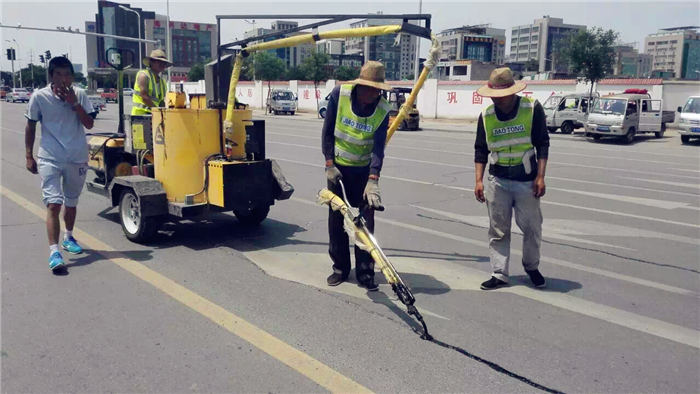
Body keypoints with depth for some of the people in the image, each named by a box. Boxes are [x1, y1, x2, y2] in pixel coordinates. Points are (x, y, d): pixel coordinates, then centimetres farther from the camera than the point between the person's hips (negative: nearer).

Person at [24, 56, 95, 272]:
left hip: (77, 159, 3)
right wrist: (29, 156, 1)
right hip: (50, 159, -2)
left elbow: (89, 124, -6)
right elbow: (30, 127, 4)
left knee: (71, 202, 18)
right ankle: (54, 251, -16)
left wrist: (74, 103, -17)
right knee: (53, 204, -13)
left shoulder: (80, 95, 0)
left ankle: (68, 238, 40)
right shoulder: (39, 97, -4)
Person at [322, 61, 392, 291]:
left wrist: (373, 180, -32)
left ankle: (365, 273, 8)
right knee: (336, 219, 6)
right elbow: (328, 131, -7)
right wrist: (329, 165, -11)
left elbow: (378, 149, -20)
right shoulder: (339, 94, -16)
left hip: (364, 170, 0)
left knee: (365, 221, -2)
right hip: (338, 168, 1)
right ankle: (340, 267, 20)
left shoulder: (383, 110, -16)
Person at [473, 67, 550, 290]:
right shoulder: (486, 116, 2)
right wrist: (479, 180, 1)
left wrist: (540, 176, -8)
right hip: (497, 180, 2)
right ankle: (499, 274, 15)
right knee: (498, 230, 5)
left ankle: (532, 267, 30)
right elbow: (480, 150, 8)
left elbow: (542, 144, -2)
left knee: (532, 228, 6)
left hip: (527, 180, -2)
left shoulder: (533, 109, -6)